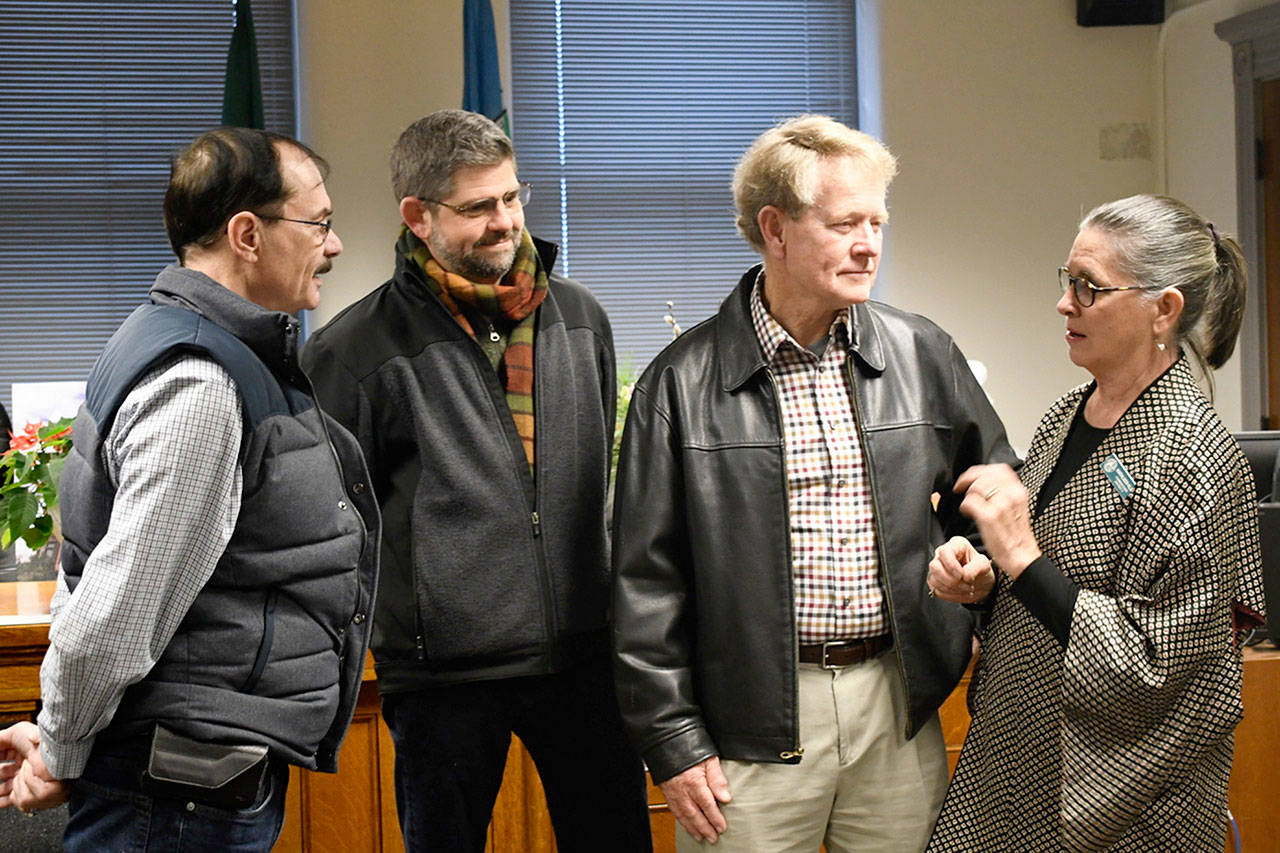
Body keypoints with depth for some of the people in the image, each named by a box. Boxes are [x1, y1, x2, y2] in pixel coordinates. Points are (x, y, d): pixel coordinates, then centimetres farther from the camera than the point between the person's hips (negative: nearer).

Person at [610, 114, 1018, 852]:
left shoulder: (925, 356, 5)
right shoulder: (684, 382, -4)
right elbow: (646, 580, -3)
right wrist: (673, 742, -5)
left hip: (899, 707, 3)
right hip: (753, 722, -3)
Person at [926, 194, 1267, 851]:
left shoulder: (1189, 454, -19)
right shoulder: (1067, 416, 5)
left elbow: (1149, 666, -22)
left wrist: (1020, 557, -24)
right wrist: (980, 576, -2)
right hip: (1012, 758, 7)